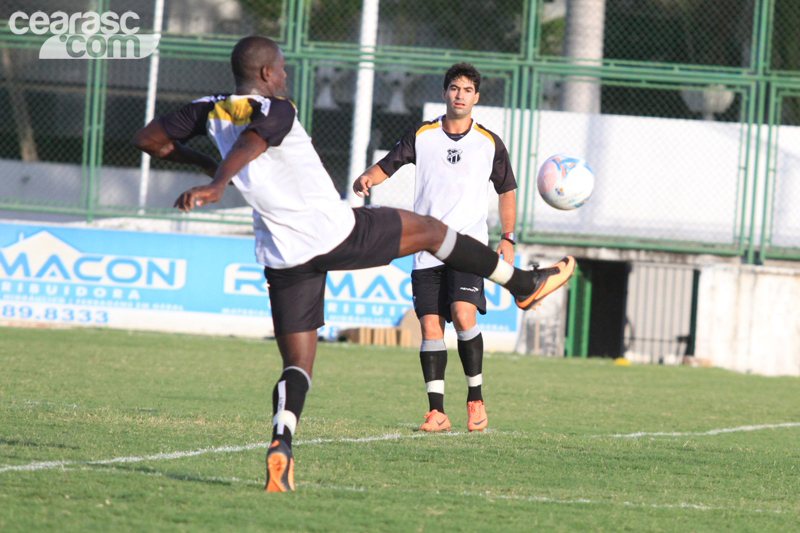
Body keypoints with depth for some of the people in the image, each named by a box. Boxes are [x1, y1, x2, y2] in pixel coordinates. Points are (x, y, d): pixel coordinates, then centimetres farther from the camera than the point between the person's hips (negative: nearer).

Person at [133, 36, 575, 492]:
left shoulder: (210, 111, 7)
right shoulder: (275, 110, -11)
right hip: (335, 232, -5)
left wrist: (201, 162, 24)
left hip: (284, 257, 5)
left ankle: (282, 442, -21)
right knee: (432, 230, 17)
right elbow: (249, 143, -32)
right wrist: (217, 184, -49)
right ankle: (523, 284, 32)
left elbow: (149, 140, 11)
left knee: (297, 365, 8)